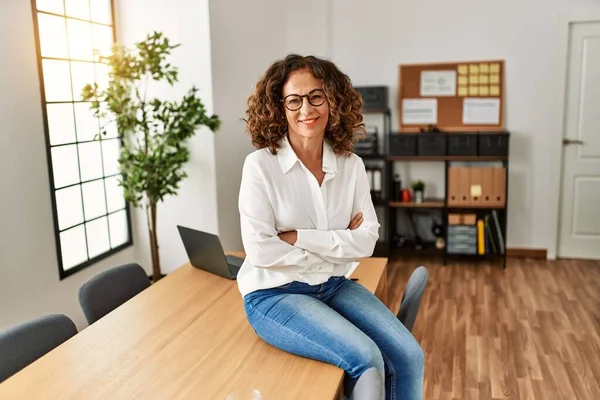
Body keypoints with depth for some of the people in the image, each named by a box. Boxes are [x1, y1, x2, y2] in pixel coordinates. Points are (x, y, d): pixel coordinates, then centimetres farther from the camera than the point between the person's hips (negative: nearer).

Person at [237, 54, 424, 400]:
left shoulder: (351, 165, -1)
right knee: (366, 359, -22)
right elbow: (261, 251, -19)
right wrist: (338, 244, -12)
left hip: (334, 285, 5)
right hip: (275, 294, -4)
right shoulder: (261, 165, -14)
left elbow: (367, 241, -7)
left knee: (409, 356, -9)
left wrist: (299, 237, -17)